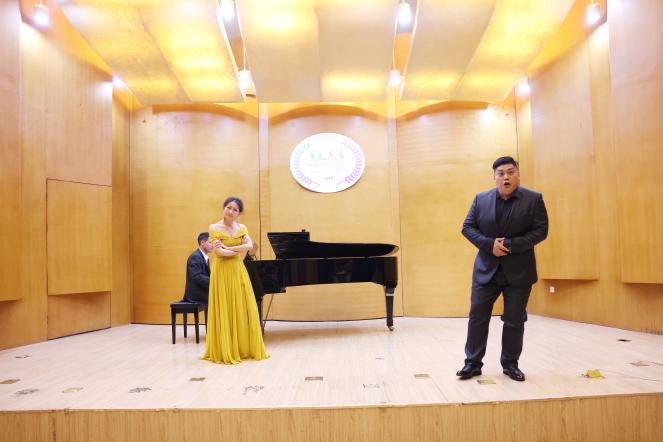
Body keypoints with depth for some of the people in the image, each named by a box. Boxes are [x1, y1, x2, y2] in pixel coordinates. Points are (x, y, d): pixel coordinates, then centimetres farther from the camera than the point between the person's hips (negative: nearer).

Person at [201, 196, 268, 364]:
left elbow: (250, 245, -8)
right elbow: (220, 252, -14)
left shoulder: (242, 228, 9)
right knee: (224, 310, -1)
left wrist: (228, 248, -15)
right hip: (222, 272, -4)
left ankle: (244, 348, 16)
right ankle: (225, 350, 10)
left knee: (243, 310, 4)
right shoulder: (214, 228, -3)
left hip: (238, 271, 4)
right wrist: (239, 250, -6)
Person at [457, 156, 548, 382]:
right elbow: (467, 227, 2)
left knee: (514, 320, 7)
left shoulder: (533, 199, -2)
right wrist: (490, 244, -15)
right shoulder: (481, 199, 4)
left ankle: (510, 363, 23)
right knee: (477, 317, 3)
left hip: (518, 270, -1)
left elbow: (541, 230, -8)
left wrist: (511, 245, -19)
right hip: (486, 268, 2)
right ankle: (472, 363, 14)